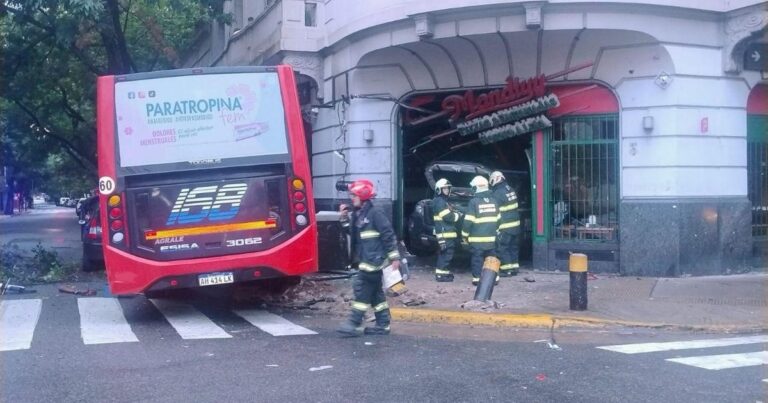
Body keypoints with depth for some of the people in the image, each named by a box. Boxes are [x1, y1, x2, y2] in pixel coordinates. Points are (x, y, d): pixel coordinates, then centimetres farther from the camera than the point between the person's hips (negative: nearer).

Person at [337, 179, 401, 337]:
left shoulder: (375, 213, -14)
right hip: (366, 260, 10)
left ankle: (355, 324, -8)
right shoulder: (357, 214, 13)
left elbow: (389, 235, -16)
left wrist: (394, 257, -17)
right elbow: (353, 233, 21)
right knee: (375, 291, 11)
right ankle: (383, 324, 17)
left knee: (362, 288, -10)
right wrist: (345, 219, 6)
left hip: (374, 260, -9)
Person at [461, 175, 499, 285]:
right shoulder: (493, 201, 6)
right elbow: (498, 219, 14)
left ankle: (477, 278, 1)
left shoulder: (474, 202, -11)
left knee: (477, 258, 1)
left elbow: (468, 221, -11)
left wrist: (464, 235, -1)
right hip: (491, 237, 5)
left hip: (477, 238, -5)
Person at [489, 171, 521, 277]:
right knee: (513, 246, 16)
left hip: (505, 227, -8)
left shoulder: (498, 193, -17)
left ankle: (506, 269, 0)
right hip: (515, 224, 8)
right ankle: (514, 268, 22)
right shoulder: (510, 190, 8)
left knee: (502, 248, 0)